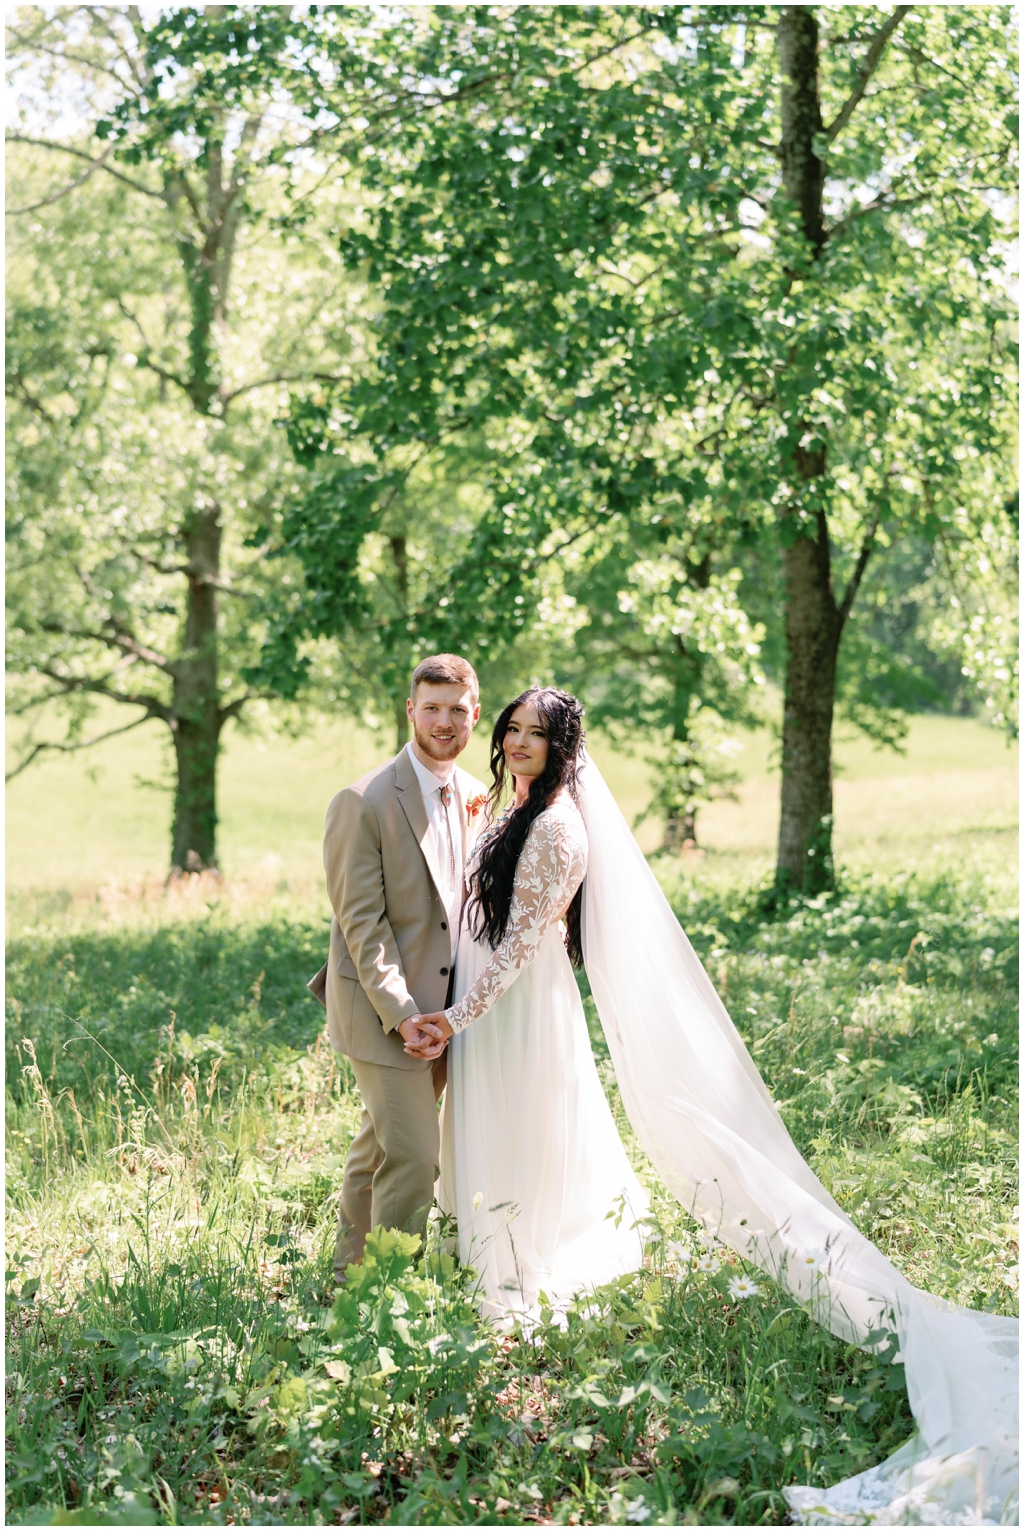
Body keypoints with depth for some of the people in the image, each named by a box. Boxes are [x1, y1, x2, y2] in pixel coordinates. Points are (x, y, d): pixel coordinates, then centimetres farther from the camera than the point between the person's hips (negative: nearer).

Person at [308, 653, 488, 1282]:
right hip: (382, 1006, -6)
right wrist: (401, 1013, -20)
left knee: (379, 1146, 19)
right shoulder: (362, 803, -15)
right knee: (413, 1153, -9)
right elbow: (361, 920, -16)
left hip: (445, 1006, 7)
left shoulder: (476, 797, 6)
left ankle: (352, 1267, 33)